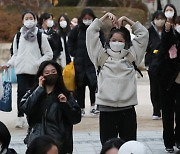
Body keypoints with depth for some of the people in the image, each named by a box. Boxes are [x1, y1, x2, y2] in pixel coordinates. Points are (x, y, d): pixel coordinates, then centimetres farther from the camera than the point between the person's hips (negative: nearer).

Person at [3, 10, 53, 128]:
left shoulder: (40, 36, 3)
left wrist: (38, 63, -9)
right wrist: (9, 64, 2)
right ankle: (20, 117, -12)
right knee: (21, 92, -14)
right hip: (21, 70, 1)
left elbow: (49, 54, 4)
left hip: (35, 71, -1)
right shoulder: (18, 36, 11)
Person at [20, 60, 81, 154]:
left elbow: (76, 118, 1)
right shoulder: (33, 93, 7)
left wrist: (66, 104, -14)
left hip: (58, 142, 0)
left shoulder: (64, 94, 6)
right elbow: (26, 109, -13)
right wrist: (40, 89, -11)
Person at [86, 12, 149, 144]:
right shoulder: (102, 56, 8)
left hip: (127, 109, 1)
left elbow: (143, 33, 11)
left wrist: (126, 19, 11)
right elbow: (91, 32, 6)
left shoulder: (131, 56, 11)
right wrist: (106, 16, 7)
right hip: (106, 109, -1)